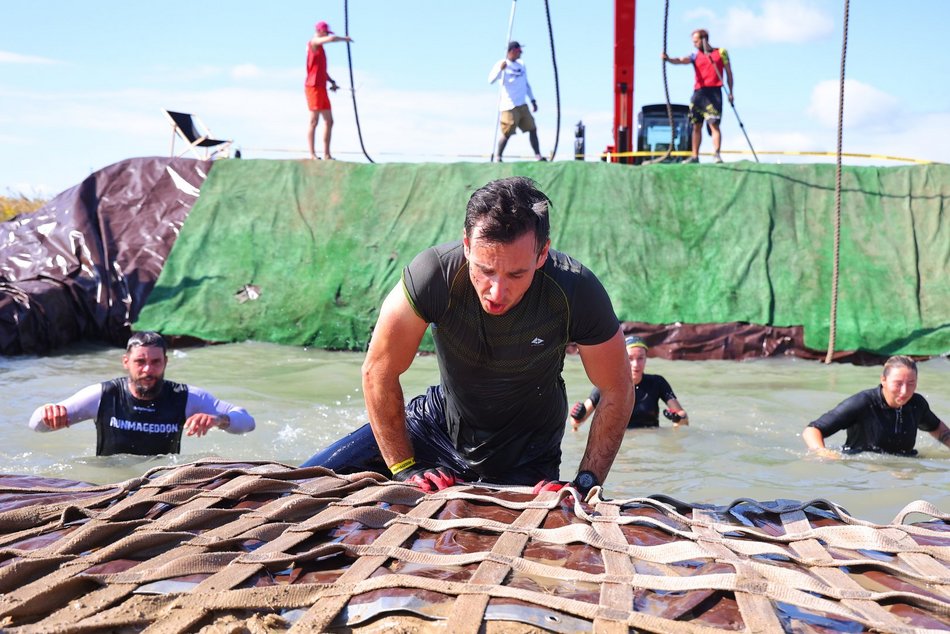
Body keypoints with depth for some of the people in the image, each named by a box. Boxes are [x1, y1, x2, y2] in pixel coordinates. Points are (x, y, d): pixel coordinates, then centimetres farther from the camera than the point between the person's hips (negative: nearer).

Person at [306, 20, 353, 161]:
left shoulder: (320, 47, 22)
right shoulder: (313, 43, -5)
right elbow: (331, 38, -21)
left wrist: (332, 81, 15)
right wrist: (344, 38, -4)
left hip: (322, 88, 9)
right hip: (313, 86, -9)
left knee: (329, 121, 7)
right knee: (314, 121, -9)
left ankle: (326, 154, 9)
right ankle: (312, 154, -8)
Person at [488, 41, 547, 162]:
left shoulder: (521, 65, 15)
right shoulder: (502, 65, -7)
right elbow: (491, 80, -21)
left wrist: (533, 100, 21)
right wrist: (500, 69, -36)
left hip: (522, 105, 7)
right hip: (509, 107, -7)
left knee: (532, 129, 2)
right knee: (507, 133, -7)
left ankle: (538, 156, 5)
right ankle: (498, 157, 7)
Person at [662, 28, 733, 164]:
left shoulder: (721, 52, 8)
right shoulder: (695, 55, 13)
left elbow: (729, 73, 11)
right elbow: (681, 60, -6)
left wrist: (730, 92, 4)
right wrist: (668, 59, -27)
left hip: (714, 92, -4)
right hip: (698, 92, 4)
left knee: (714, 124, -14)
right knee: (696, 126, 5)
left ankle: (716, 154, -18)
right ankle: (695, 156, 9)